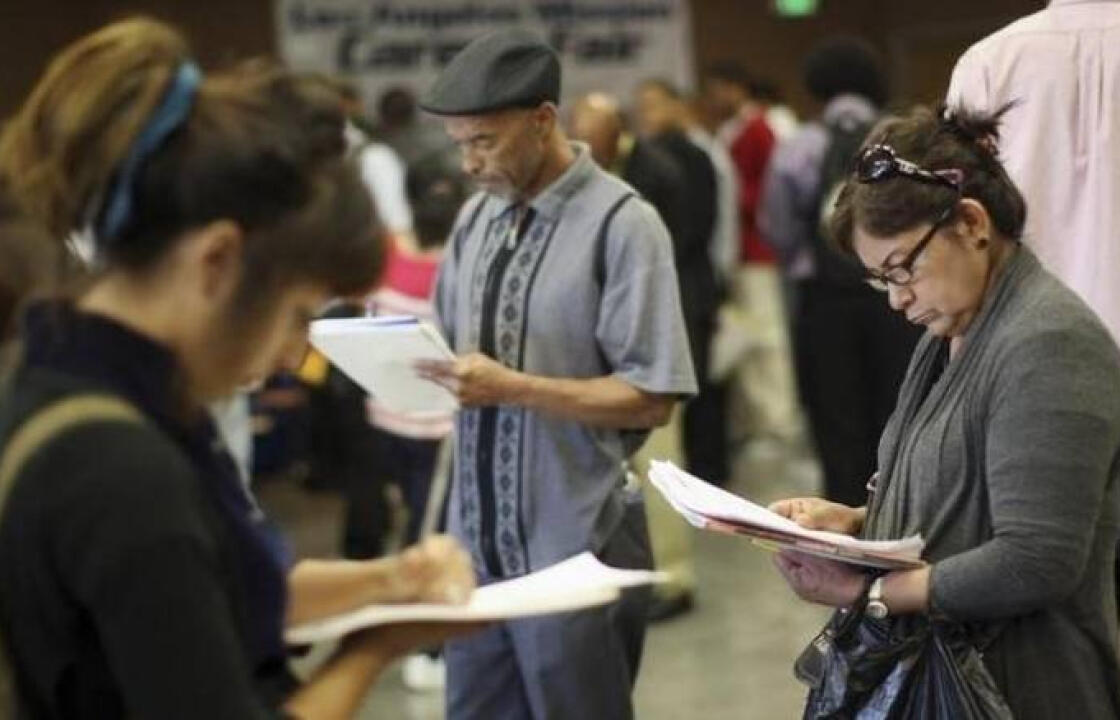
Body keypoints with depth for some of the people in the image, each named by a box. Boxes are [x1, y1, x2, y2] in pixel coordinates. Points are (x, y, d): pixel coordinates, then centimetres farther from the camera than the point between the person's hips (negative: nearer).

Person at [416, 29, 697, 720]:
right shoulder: (477, 216, 8)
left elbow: (650, 399, -15)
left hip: (575, 550, -6)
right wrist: (420, 365, -5)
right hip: (479, 540, 6)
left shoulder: (622, 223, -12)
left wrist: (510, 388, -21)